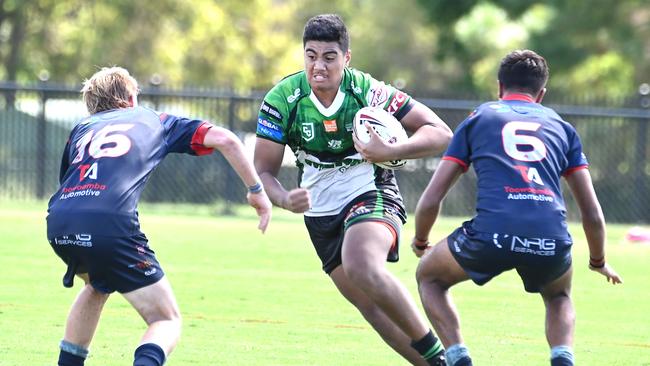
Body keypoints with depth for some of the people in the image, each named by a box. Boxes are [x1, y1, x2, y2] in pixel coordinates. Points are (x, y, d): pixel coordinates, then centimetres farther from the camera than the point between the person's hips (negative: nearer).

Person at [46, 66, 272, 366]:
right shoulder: (155, 121, 24)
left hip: (58, 223, 5)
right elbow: (224, 139, 14)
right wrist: (256, 190, 21)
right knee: (167, 322, 3)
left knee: (97, 286, 37)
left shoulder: (81, 129, 31)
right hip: (112, 224, -5)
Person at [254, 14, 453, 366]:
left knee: (361, 269, -33)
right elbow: (263, 170, -10)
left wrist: (389, 152, -32)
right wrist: (285, 199, -32)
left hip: (371, 195, -5)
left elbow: (440, 134, -16)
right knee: (370, 304, 5)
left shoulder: (367, 92, -19)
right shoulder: (281, 99, -14)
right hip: (320, 211, 5)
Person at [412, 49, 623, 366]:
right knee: (559, 296, 36)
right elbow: (592, 214, 24)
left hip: (492, 233, -2)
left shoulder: (477, 119, 22)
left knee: (429, 277, 28)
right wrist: (599, 262, 43)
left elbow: (430, 201, 18)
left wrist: (420, 242, 39)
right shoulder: (561, 127, 26)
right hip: (552, 242, 2)